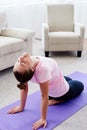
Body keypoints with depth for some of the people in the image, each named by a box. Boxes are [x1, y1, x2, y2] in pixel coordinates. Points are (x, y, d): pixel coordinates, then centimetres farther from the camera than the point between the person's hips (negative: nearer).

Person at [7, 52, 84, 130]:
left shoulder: (26, 70, -31)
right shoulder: (43, 68, -45)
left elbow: (24, 87, -18)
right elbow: (44, 96, -35)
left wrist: (21, 107, -2)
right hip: (62, 91, -5)